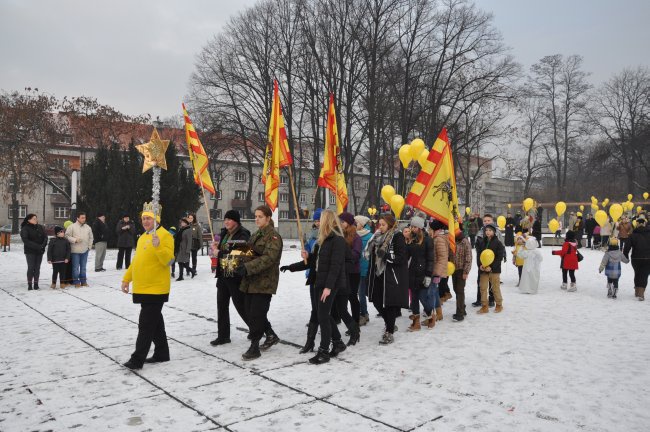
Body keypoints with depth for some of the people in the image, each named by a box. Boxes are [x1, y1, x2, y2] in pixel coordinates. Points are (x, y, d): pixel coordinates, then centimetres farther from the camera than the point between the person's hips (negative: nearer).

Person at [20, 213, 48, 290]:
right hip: (30, 251, -4)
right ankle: (29, 284, 1)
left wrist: (43, 245, -15)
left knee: (37, 267, 6)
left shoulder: (40, 227, 8)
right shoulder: (25, 229, -6)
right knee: (31, 267, -6)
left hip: (40, 251, 4)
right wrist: (37, 246, -22)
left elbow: (45, 237, 3)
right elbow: (26, 240, -15)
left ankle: (36, 283, 12)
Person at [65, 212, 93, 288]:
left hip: (85, 250, 4)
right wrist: (75, 240, -17)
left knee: (83, 267, 12)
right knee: (76, 267, 0)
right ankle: (76, 282, 9)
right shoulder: (72, 227, -6)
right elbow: (67, 236, -7)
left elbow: (91, 237, 16)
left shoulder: (88, 227, 8)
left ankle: (83, 281, 21)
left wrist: (89, 246, 8)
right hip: (75, 251, -4)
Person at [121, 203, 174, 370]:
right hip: (142, 288, 9)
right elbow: (136, 261, 23)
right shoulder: (142, 237, 16)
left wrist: (158, 246, -34)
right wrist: (126, 279, 19)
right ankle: (162, 353, 26)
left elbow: (168, 261, -21)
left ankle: (137, 359, -1)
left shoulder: (165, 235, -12)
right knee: (155, 321, 15)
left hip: (156, 288, -9)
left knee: (146, 324, -6)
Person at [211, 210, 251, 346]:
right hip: (223, 274, 8)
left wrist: (220, 253, -16)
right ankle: (223, 335, 22)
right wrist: (215, 248, 3)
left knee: (241, 305, 0)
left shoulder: (243, 235, -14)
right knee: (221, 306, 11)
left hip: (236, 276, -8)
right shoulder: (224, 233, 11)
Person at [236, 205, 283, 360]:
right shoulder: (256, 235, 17)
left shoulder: (274, 236, -10)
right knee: (248, 311, 11)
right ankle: (271, 335, 29)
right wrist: (242, 265, -1)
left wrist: (248, 267, -31)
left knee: (256, 313, -6)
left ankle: (254, 347, 7)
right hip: (251, 280, 8)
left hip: (265, 281, -8)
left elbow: (269, 258, -23)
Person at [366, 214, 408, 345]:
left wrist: (386, 255, -24)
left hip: (392, 276, -7)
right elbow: (372, 254, 22)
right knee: (377, 301, 8)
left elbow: (401, 257, -15)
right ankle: (390, 324, 31)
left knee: (390, 303, -4)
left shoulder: (397, 237, -9)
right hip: (379, 274, 7)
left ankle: (389, 332, 7)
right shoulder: (378, 237, 13)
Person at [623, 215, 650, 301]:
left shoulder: (633, 234, -5)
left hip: (636, 258, 0)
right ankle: (641, 294, -9)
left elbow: (627, 246, -8)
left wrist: (625, 257, 3)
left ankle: (637, 291, 27)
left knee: (637, 274, 18)